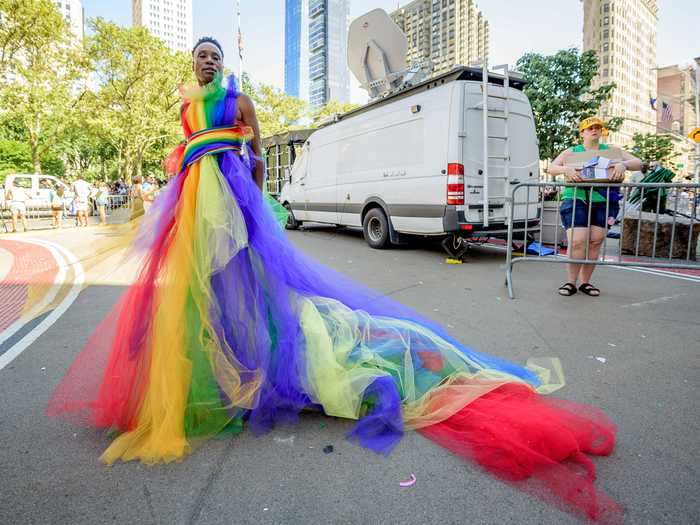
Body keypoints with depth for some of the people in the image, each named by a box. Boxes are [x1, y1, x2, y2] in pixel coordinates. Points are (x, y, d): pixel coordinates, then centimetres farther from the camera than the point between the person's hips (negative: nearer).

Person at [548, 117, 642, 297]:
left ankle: (585, 282, 9)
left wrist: (623, 164, -16)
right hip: (576, 200, -2)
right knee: (577, 242, -15)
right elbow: (550, 168, 2)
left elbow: (638, 163, 8)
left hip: (603, 202, 2)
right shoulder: (571, 152, 13)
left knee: (595, 242, -3)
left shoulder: (611, 151, 16)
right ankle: (571, 282, -2)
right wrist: (566, 169, -21)